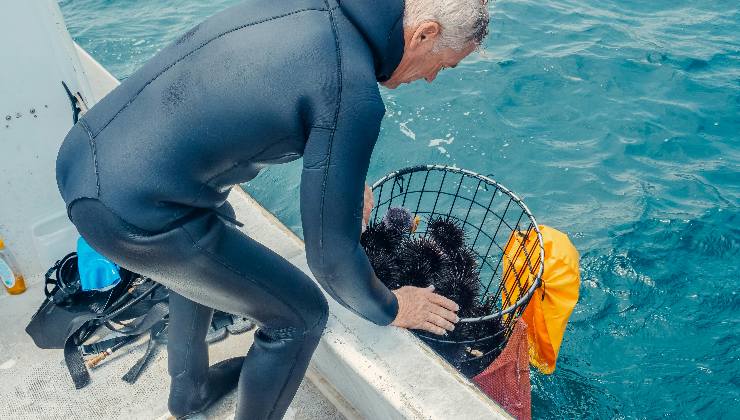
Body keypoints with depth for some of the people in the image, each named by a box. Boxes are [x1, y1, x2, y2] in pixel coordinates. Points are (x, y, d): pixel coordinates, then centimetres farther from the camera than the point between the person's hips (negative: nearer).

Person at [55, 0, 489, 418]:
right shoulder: (353, 93, -18)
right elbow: (331, 252, -10)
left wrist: (345, 173, 40)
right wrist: (389, 310, 10)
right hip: (132, 215, -9)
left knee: (210, 242, 35)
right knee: (301, 315, 7)